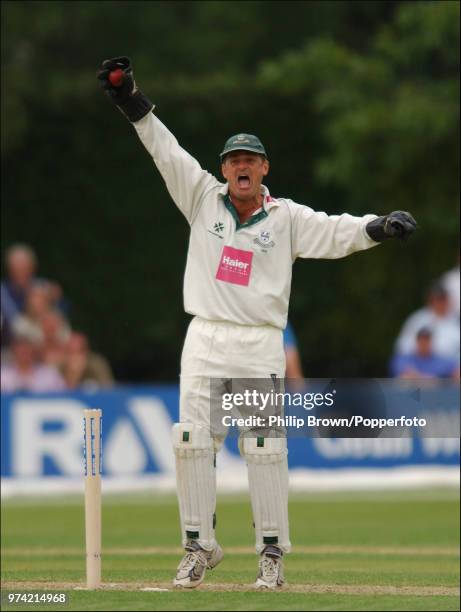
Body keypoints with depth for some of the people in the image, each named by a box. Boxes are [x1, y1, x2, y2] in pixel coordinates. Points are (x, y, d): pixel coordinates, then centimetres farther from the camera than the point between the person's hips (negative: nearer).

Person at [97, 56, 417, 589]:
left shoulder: (286, 217, 3)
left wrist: (376, 228, -28)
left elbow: (334, 232, -9)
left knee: (264, 448, -5)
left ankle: (272, 553, 2)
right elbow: (166, 152, 1)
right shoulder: (204, 198, 7)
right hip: (204, 343, 2)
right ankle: (199, 547, 7)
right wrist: (134, 105, -8)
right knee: (191, 442, -2)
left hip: (260, 347, -2)